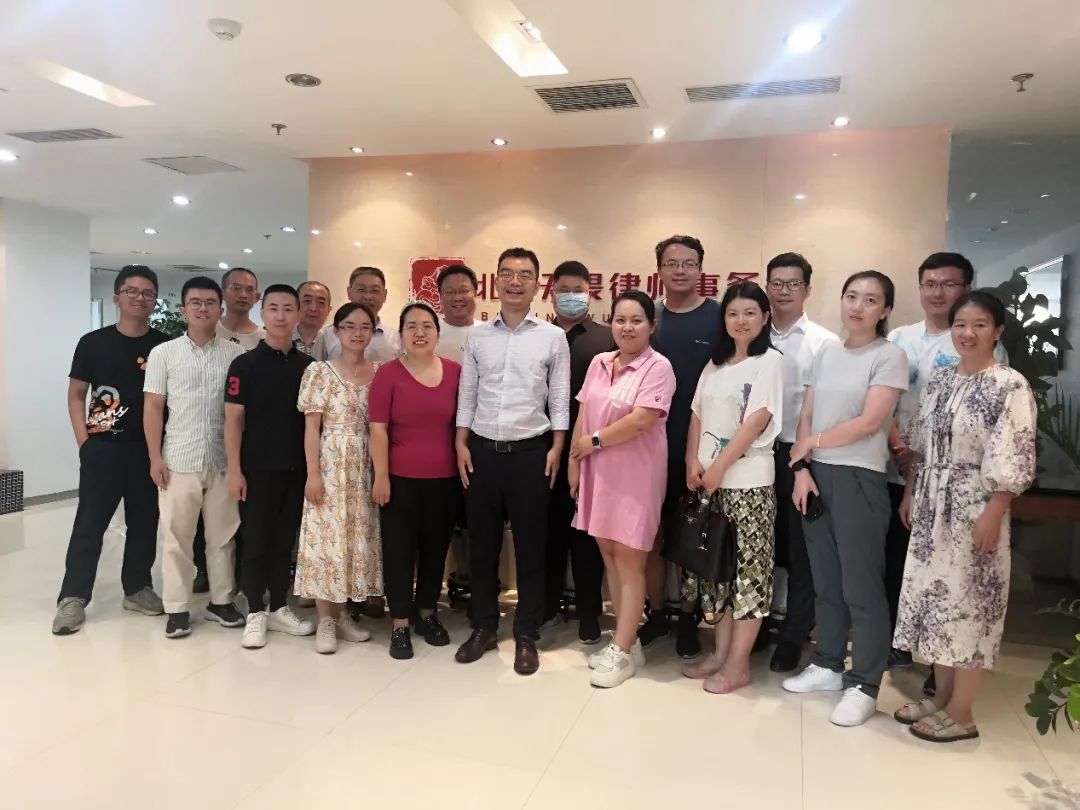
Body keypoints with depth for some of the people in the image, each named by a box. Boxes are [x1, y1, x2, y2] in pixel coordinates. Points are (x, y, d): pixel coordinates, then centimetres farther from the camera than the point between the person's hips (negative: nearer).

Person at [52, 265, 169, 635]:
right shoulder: (93, 343, 1)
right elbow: (76, 395, 5)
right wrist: (83, 441, -5)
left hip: (150, 449, 2)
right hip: (102, 449, -1)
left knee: (144, 523, 10)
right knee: (90, 524, 2)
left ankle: (137, 588, 25)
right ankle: (73, 598, 10)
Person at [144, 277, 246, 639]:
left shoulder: (236, 354, 2)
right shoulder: (163, 353, 3)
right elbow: (153, 408, 2)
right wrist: (155, 457, -4)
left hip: (223, 460, 1)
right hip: (178, 460, 0)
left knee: (222, 535, 10)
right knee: (176, 536, 6)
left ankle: (221, 600, 24)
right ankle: (177, 608, 17)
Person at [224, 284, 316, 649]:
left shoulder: (308, 366, 6)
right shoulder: (245, 364, -3)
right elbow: (233, 420, -4)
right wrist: (234, 469, -10)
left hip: (296, 469, 3)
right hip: (256, 468, -3)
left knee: (285, 540, 12)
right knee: (255, 541, 5)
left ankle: (279, 608, 24)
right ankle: (255, 613, 17)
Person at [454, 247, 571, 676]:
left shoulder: (553, 337, 1)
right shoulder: (477, 335, 6)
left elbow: (560, 399, 1)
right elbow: (466, 395, 8)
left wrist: (556, 448, -5)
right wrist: (461, 444, 2)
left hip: (530, 452, -2)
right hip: (482, 450, 2)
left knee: (530, 545, 6)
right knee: (482, 542, 10)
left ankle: (526, 635, 19)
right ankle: (484, 626, 26)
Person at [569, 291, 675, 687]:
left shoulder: (658, 366, -11)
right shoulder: (599, 363, 8)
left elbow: (642, 420, -21)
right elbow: (583, 416, 10)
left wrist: (595, 441, -11)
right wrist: (574, 462, 7)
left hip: (635, 475, -6)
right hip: (598, 472, 7)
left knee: (629, 561, 1)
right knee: (609, 555, 12)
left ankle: (622, 652, 11)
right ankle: (627, 640, 26)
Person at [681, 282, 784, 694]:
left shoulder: (770, 361, -4)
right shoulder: (715, 363, 14)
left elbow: (756, 421, -13)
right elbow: (697, 414, 11)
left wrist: (718, 467, -14)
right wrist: (693, 462, -3)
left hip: (748, 480, -6)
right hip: (709, 479, 6)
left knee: (748, 568, 0)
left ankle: (738, 664, 10)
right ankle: (721, 653, 23)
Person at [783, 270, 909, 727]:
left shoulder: (890, 356, -4)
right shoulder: (826, 353, 12)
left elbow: (870, 422, -14)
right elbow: (805, 418, 9)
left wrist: (813, 443, -5)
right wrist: (801, 468, -3)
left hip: (860, 479, -5)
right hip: (816, 475, 6)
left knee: (861, 584, 0)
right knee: (825, 579, 13)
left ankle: (864, 684, 11)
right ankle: (828, 665, 26)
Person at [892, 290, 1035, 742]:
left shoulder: (1010, 386, -11)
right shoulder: (939, 380, 8)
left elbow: (1014, 461, -16)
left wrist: (993, 515, -19)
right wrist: (909, 494, 11)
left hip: (974, 510, -7)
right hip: (932, 507, 7)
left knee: (967, 602, 1)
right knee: (935, 596, 13)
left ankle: (961, 713, 15)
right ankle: (941, 697, 28)